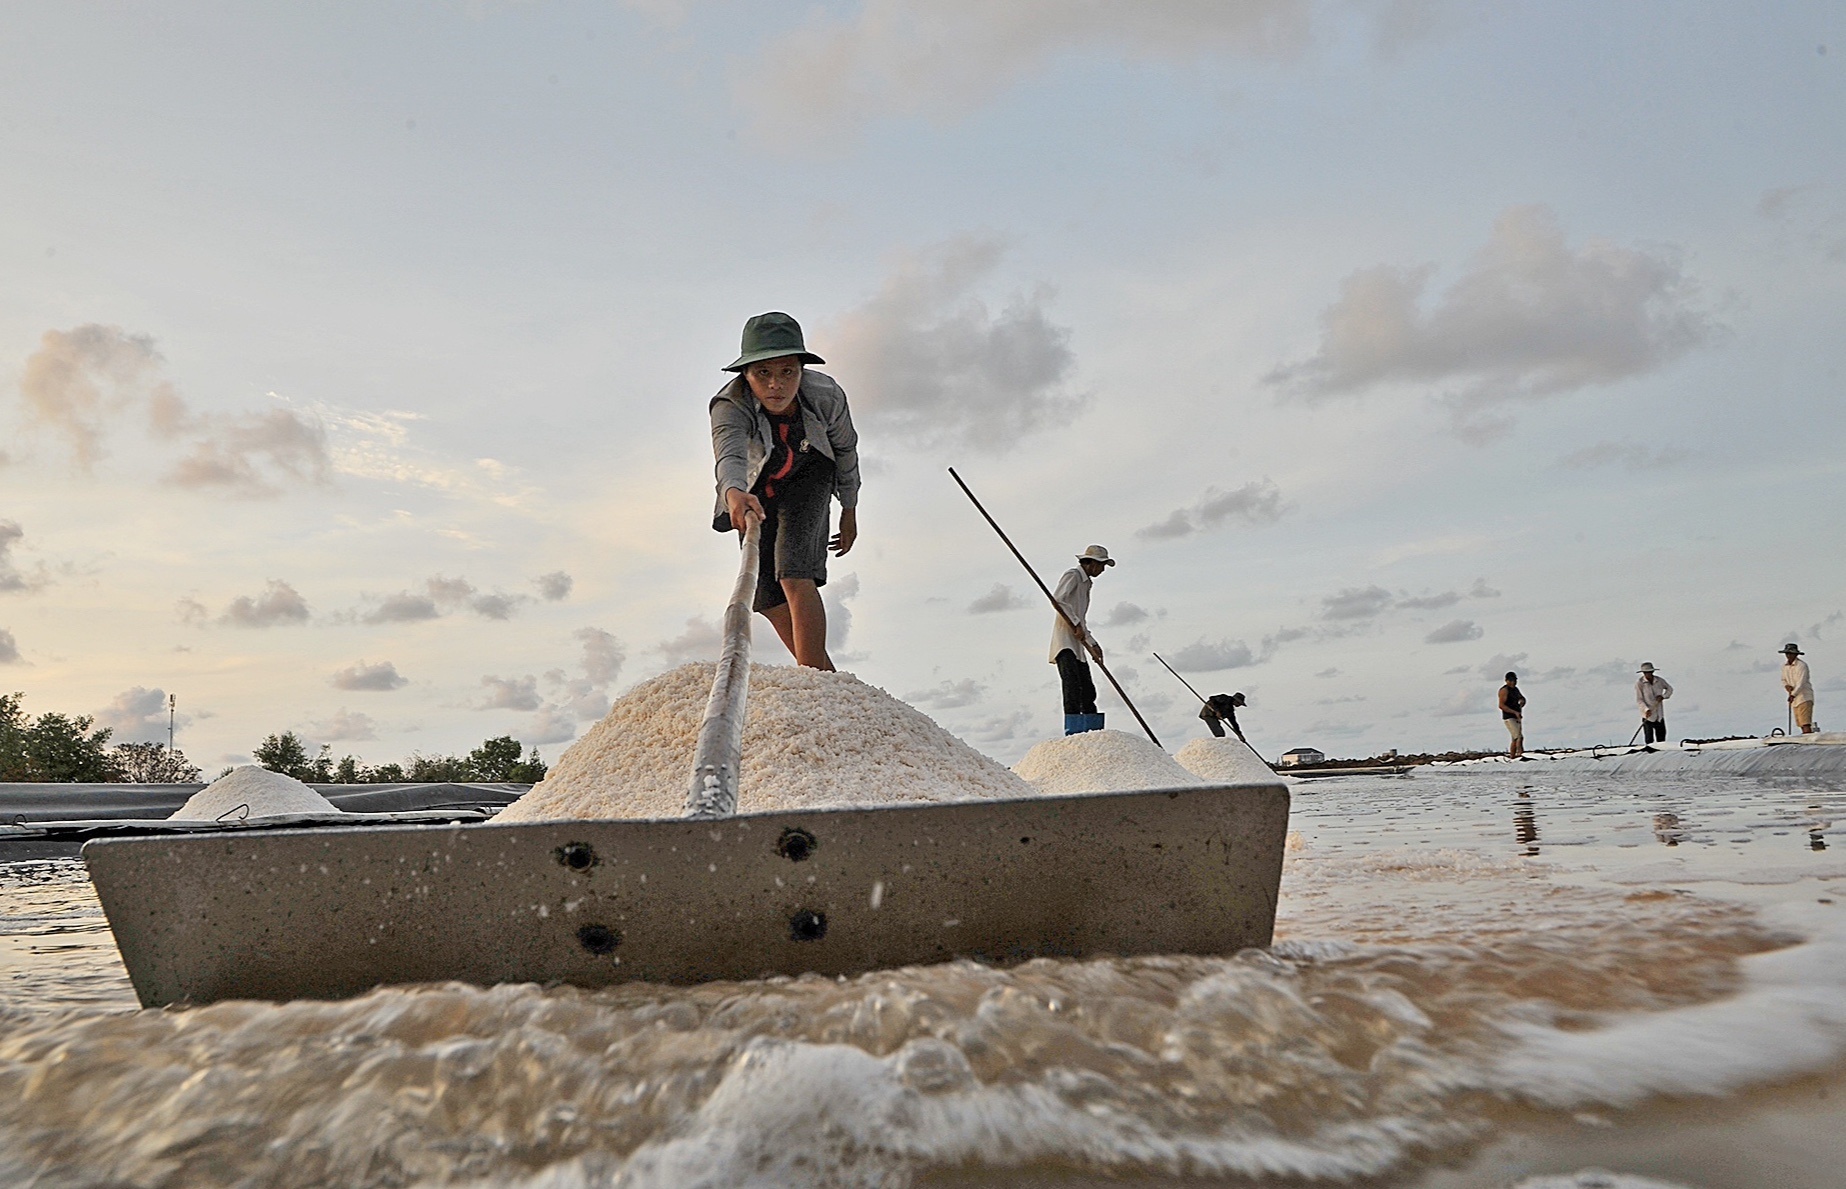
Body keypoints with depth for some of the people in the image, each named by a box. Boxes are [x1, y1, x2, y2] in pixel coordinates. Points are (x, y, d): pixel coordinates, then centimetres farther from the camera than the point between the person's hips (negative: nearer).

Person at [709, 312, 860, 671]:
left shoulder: (826, 395, -29)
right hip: (756, 493, 2)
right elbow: (728, 455, -55)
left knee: (794, 574, -25)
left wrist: (849, 511, 2)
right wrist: (734, 493, -78)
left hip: (809, 478, -1)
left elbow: (845, 449, -9)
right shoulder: (730, 406, -35)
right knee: (768, 598, 5)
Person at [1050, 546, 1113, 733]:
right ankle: (1073, 731, -26)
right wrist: (1076, 624, -21)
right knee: (1072, 683, -20)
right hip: (1064, 640, -10)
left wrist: (1093, 643, 26)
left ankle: (1092, 731, 12)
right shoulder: (1073, 575, -3)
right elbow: (1057, 599, -20)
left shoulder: (1086, 583, 27)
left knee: (1088, 689, 7)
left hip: (1077, 643, 10)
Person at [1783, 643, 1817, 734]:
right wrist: (1786, 686, -3)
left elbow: (1801, 683, -21)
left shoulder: (1802, 665, -13)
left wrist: (1793, 695, -30)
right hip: (1795, 698, 7)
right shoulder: (1785, 666, 11)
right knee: (1800, 724, 6)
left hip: (1805, 697, -7)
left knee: (1805, 723, -15)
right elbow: (1783, 680, 21)